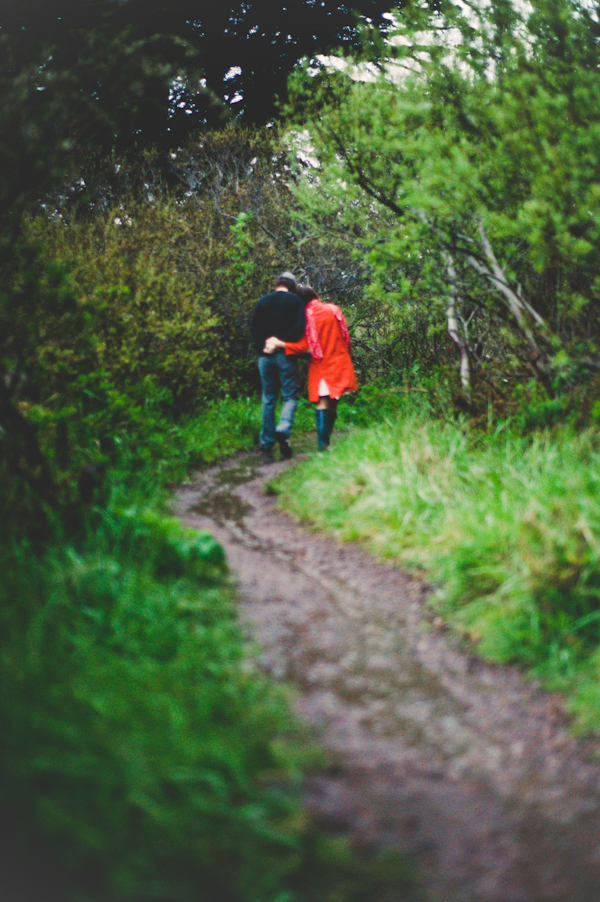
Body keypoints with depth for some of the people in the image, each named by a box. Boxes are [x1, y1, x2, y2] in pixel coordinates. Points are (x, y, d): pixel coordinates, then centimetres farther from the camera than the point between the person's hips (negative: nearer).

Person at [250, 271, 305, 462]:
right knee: (291, 396, 4)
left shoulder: (263, 301, 12)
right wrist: (283, 343, -7)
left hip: (265, 356, 3)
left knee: (268, 400, 8)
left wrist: (262, 346, -2)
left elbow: (253, 326, 2)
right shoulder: (295, 301, 3)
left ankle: (266, 446, 6)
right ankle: (283, 430, -23)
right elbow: (300, 326, -11)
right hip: (285, 355, -3)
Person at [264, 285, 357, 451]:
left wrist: (279, 344, -14)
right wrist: (346, 356, 22)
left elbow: (303, 346, -12)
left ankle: (322, 444, -14)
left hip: (321, 366, -4)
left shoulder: (307, 316, -8)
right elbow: (345, 338, 9)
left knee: (322, 403, -6)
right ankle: (326, 441, 13)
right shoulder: (333, 310, 5)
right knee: (332, 405, 9)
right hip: (340, 363, 4)